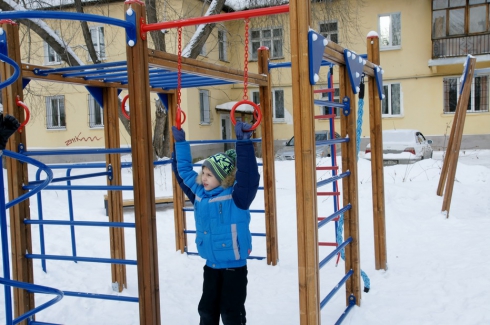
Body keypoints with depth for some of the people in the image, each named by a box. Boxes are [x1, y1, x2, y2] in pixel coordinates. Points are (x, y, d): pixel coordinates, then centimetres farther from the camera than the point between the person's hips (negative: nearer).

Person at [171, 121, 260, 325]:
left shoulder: (236, 197, -17)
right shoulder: (198, 194, 1)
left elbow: (249, 176, -32)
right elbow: (183, 171, 12)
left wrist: (244, 142, -37)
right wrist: (180, 143, 11)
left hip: (234, 266, -6)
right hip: (211, 265, 6)